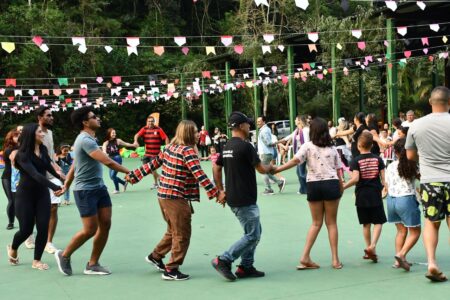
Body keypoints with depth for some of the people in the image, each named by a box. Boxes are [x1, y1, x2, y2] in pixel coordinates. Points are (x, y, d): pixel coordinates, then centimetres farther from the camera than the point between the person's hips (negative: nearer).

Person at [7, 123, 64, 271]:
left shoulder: (43, 149, -3)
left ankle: (37, 260, 11)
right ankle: (13, 249, 34)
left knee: (43, 228, -5)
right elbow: (35, 174, -36)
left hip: (42, 193, 5)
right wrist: (55, 187, -48)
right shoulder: (23, 155, -21)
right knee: (26, 229, 1)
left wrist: (59, 176, 35)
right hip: (25, 195, -5)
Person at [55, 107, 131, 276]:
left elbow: (74, 166, 21)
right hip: (85, 191, -9)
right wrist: (130, 173, -18)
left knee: (105, 225, 4)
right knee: (90, 230, -5)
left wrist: (66, 186, 25)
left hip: (99, 188, 9)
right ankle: (64, 256, 18)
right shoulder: (85, 140, -19)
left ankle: (92, 265, 15)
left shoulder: (87, 139, 14)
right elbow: (108, 162, -25)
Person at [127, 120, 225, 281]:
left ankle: (155, 256, 36)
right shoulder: (188, 151, -15)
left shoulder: (170, 147, 9)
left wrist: (134, 175, 20)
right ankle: (171, 270, 7)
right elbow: (199, 175, -22)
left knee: (174, 231, 24)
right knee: (182, 235, 2)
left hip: (164, 195, 9)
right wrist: (216, 193, -23)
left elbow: (153, 163, 12)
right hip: (177, 198, -9)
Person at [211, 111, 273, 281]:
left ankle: (246, 267, 18)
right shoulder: (245, 146, -16)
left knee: (255, 231, 17)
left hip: (232, 198, 9)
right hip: (245, 200, -9)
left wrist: (221, 191, 19)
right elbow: (262, 169, -10)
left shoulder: (227, 147, 11)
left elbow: (216, 168, 15)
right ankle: (223, 260, -4)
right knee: (252, 235, -2)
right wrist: (270, 167, 12)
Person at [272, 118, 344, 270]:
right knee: (331, 223, 8)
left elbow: (295, 161, -15)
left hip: (314, 185, 0)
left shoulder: (308, 146, 0)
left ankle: (305, 256, 5)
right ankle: (335, 259, 7)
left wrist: (276, 169, -13)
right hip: (331, 184, 0)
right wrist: (341, 188, 14)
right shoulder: (332, 148, 8)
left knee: (316, 223, 13)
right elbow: (339, 171, 6)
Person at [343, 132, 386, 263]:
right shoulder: (378, 159, -1)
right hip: (375, 194, 0)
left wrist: (343, 187, -7)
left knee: (366, 224, 11)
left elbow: (355, 178, -18)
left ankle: (369, 248, 18)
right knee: (378, 222, 5)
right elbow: (383, 177, -3)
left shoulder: (356, 161, -7)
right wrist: (384, 188, 13)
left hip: (361, 196, 0)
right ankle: (372, 246, -13)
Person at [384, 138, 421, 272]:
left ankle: (398, 261, 12)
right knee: (415, 232, 7)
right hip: (406, 200, -5)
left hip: (391, 199, 5)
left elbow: (387, 186, 9)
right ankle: (401, 254, -14)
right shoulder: (412, 165, -8)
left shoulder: (391, 166, 3)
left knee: (401, 230, 17)